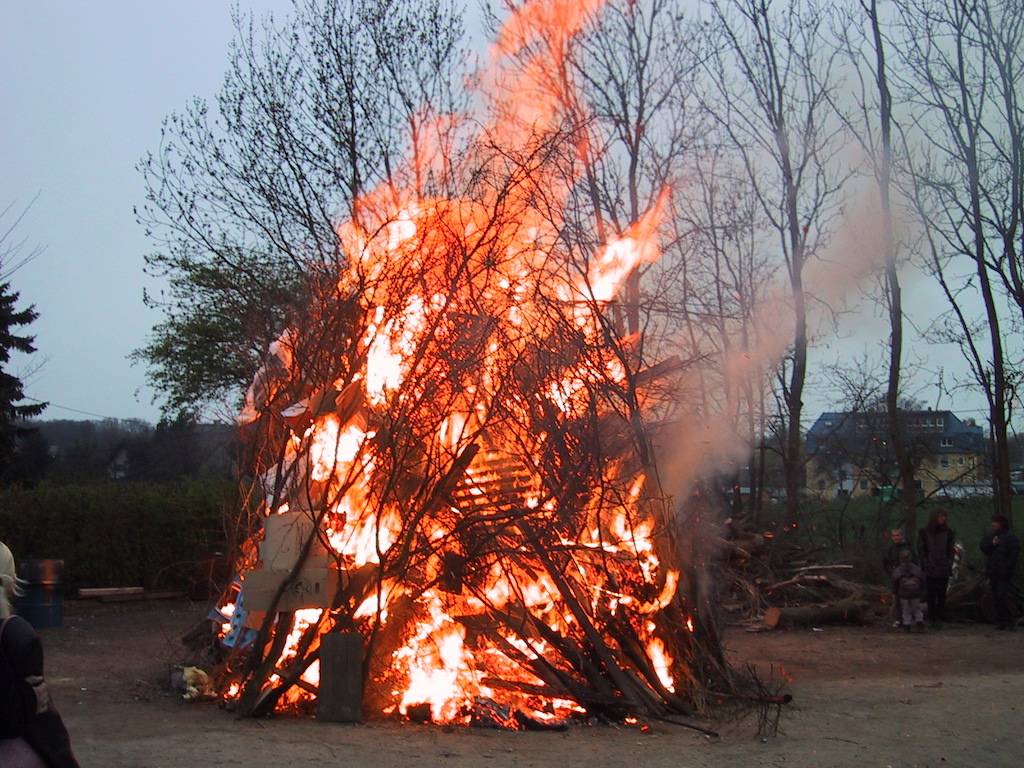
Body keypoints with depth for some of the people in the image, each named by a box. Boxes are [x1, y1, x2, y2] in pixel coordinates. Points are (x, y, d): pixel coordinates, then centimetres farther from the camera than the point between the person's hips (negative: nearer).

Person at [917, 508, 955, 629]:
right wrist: (925, 565, -4)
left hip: (944, 571, 1)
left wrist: (948, 566, -1)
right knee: (931, 596, -2)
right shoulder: (924, 532, 3)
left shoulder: (949, 532, 8)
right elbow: (921, 552, 4)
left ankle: (939, 619, 9)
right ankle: (931, 618, 6)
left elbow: (951, 551, 8)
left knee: (942, 596, 2)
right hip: (930, 572, -1)